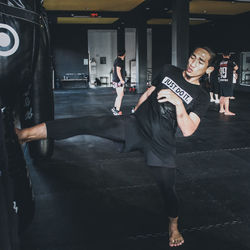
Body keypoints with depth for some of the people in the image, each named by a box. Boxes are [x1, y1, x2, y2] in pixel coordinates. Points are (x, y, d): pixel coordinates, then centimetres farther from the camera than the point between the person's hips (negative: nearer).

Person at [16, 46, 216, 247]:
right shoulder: (168, 71, 8)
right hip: (135, 125, 2)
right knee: (89, 124, -17)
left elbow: (187, 130, -12)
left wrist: (178, 102, -25)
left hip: (161, 144, -1)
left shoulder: (201, 97, -1)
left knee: (168, 189, -1)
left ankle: (174, 226, 33)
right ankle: (25, 134, -19)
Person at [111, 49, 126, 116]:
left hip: (116, 80, 10)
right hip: (119, 81, -10)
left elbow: (113, 70, 22)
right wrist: (121, 80, -24)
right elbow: (118, 70, -23)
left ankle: (114, 108, 19)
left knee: (121, 94, 16)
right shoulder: (119, 61, -15)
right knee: (120, 96, -5)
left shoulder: (116, 60, 15)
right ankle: (117, 111, -2)